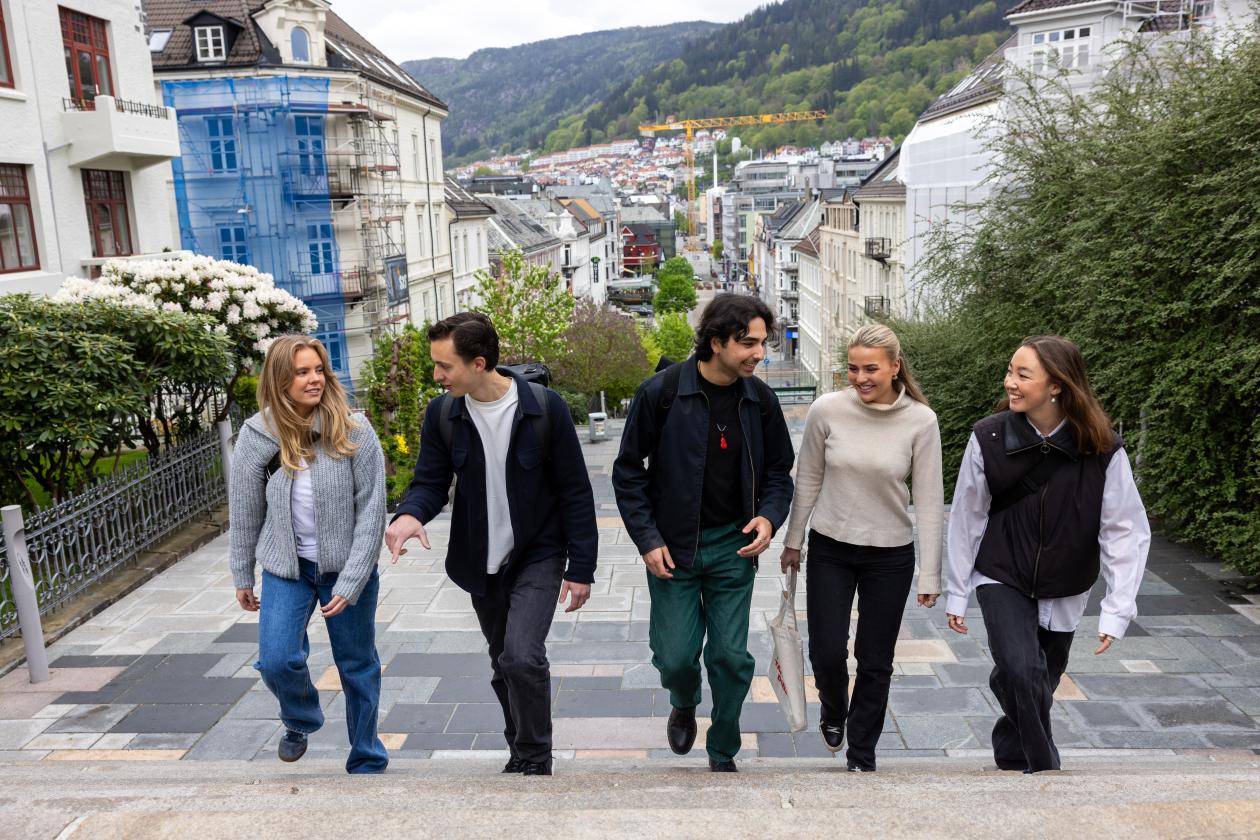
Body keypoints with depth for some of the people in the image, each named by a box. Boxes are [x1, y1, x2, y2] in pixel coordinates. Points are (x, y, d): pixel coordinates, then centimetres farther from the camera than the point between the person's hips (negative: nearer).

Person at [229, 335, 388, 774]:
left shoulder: (353, 431, -14)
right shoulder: (257, 435, -8)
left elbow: (371, 510, -14)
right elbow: (244, 512, 3)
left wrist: (351, 583, -17)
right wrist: (242, 578, 9)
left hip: (346, 566, -1)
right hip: (286, 565, 1)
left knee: (358, 666, 10)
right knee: (276, 660, -10)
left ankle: (367, 762, 31)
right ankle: (300, 722, 26)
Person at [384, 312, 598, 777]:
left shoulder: (545, 407, -16)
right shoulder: (441, 413, -6)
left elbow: (575, 491, -10)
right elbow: (431, 481, 0)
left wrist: (581, 568, -10)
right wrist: (410, 513, -24)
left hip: (537, 555, -4)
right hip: (481, 562, 4)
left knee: (522, 657, -18)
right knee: (505, 664, 15)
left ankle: (534, 760, 6)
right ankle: (522, 752, 38)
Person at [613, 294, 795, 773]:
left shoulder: (760, 399, -2)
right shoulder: (661, 392, -13)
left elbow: (779, 471, 10)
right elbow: (628, 471, -5)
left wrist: (769, 516, -10)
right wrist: (648, 539, -10)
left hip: (733, 546, 2)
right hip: (673, 548, -2)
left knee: (731, 657, 5)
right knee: (675, 656, 2)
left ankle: (723, 754, 29)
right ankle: (683, 705, 40)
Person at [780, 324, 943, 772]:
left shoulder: (921, 420, -12)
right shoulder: (827, 409, -10)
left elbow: (929, 500, -7)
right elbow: (808, 480, 2)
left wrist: (929, 574, -6)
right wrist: (793, 542, 8)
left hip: (890, 555, 0)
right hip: (830, 549, 1)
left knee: (876, 662, 10)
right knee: (827, 653, 2)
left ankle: (862, 756, 32)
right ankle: (833, 711, 39)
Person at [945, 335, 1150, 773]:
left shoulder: (1103, 450, -16)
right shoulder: (988, 437, -15)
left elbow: (1126, 531, -10)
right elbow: (966, 519, -7)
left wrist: (1116, 610, -16)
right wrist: (956, 593, -2)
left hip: (1063, 591, 1)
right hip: (1002, 580, -1)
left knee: (1041, 685, 16)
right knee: (1022, 672, -20)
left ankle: (1012, 757, 43)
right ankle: (1043, 766, 2)